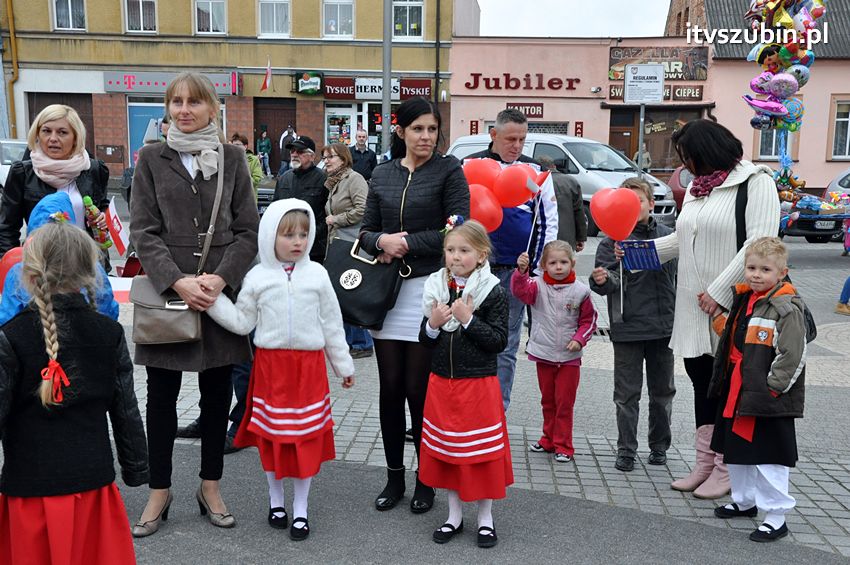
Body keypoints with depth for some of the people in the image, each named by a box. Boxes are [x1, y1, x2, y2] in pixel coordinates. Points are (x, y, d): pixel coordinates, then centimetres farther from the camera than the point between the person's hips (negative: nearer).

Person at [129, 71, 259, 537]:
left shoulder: (232, 157, 6)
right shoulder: (152, 159, 4)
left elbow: (248, 228, 2)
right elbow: (143, 230, -1)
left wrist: (220, 278, -12)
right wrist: (178, 281, -15)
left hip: (221, 289, 1)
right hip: (166, 287, 0)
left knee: (217, 392, 9)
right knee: (162, 395, 6)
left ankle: (210, 486, 24)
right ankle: (159, 491, 20)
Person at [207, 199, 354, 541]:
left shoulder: (317, 275, 1)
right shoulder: (257, 277, 0)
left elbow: (331, 324, 6)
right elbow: (241, 322, 2)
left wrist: (343, 365, 9)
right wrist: (213, 299, -8)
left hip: (309, 365, 0)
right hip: (270, 363, 0)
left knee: (307, 438, 4)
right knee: (272, 437, 10)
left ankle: (300, 509, 19)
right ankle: (276, 500, 30)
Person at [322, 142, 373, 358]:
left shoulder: (354, 178, -9)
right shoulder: (332, 183, 19)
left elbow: (362, 209, -19)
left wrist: (336, 219, -11)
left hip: (352, 243, -10)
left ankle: (363, 344, 2)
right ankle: (348, 340, 21)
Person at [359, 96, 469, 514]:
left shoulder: (449, 170, -1)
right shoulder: (382, 174, 12)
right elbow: (366, 231, 12)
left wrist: (406, 243, -9)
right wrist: (383, 240, -9)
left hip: (428, 287, -4)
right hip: (386, 289, 4)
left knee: (419, 389, 1)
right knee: (390, 387, 7)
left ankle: (425, 481, 18)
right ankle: (394, 477, 22)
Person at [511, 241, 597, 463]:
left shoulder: (580, 291, -6)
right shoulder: (538, 286, -6)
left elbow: (588, 320, 4)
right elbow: (520, 289, -26)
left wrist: (579, 339, -11)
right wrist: (521, 270, -43)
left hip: (569, 356, -2)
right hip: (544, 354, 2)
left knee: (564, 403, 5)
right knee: (547, 401, 17)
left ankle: (563, 445, 16)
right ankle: (549, 439, 31)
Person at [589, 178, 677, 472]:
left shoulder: (668, 235, 5)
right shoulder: (613, 239, -4)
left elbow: (679, 275, 14)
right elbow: (609, 279, -11)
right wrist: (601, 280, -34)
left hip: (663, 326, 3)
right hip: (628, 327, -3)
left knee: (663, 390, 14)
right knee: (627, 393, 4)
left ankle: (659, 445, 29)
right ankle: (626, 450, 15)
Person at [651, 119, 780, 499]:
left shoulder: (755, 182, -8)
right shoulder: (697, 186, 17)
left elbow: (759, 244, -17)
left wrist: (719, 291, -19)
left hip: (732, 307, -7)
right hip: (695, 307, 7)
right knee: (701, 379, 12)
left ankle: (725, 471, 15)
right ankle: (704, 464, 23)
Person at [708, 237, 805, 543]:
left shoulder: (786, 308, -16)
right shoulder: (743, 300, 10)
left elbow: (792, 356, -20)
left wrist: (771, 388, -19)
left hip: (769, 401, -9)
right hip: (737, 394, 9)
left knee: (768, 458, -1)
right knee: (736, 450, 20)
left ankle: (776, 517, 13)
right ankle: (744, 501, 38)